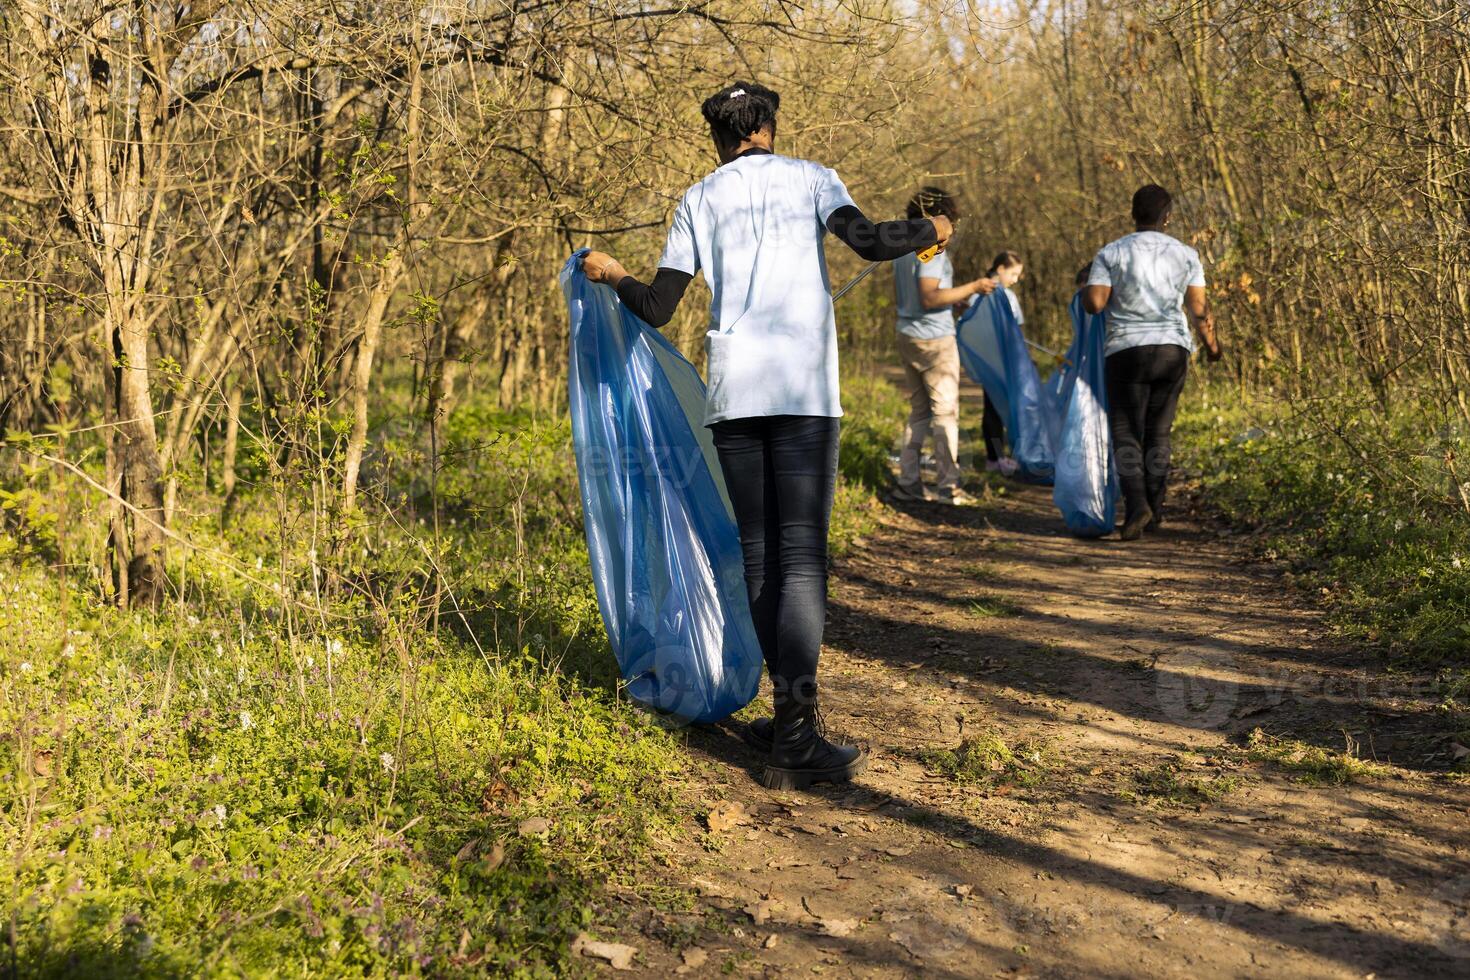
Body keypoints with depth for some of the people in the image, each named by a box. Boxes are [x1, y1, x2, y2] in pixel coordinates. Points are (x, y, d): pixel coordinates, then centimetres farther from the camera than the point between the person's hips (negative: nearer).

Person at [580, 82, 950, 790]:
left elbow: (657, 309, 11)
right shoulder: (809, 178, 10)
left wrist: (613, 276, 31)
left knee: (761, 557, 10)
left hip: (732, 393, 3)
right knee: (802, 558, -6)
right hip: (803, 391, -2)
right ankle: (794, 738, -12)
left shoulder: (698, 200, 15)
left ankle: (794, 714, 16)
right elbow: (866, 241, -8)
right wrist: (928, 232, 12)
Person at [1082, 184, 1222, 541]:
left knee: (1126, 434, 2)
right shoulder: (1186, 254, 4)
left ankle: (1136, 505, -17)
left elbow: (1093, 303, -11)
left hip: (1126, 351, -2)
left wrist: (1089, 284, 12)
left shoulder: (1111, 253, -2)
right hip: (1173, 350, 3)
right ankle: (1154, 509, 17)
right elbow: (1199, 310, 1)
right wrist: (1211, 343, 18)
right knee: (1158, 432, 13)